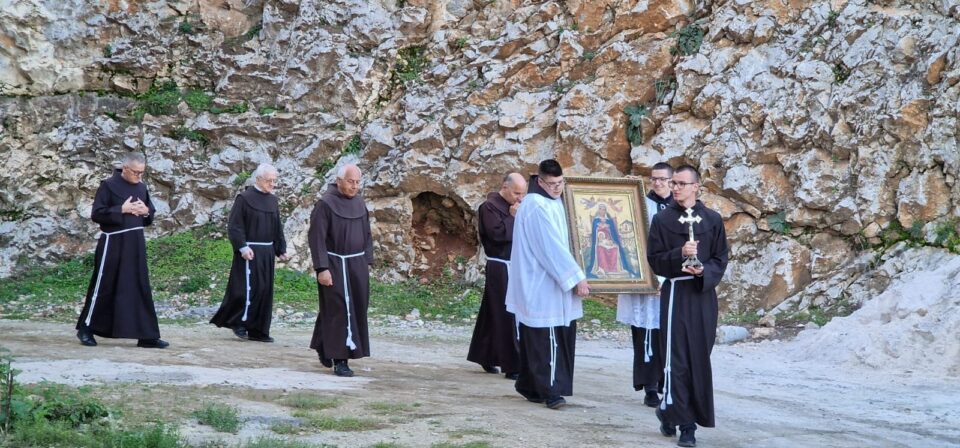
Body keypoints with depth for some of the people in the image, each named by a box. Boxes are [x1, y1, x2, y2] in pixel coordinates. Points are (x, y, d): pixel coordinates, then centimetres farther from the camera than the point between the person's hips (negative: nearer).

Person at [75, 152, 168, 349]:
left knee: (140, 288, 4)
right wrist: (122, 210, -18)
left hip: (136, 244, 5)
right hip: (113, 244, -5)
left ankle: (147, 336, 7)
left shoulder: (141, 187, 9)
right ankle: (85, 329, 17)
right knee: (104, 287, 2)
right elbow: (96, 214, -11)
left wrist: (146, 211, -4)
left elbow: (151, 212, 18)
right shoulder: (109, 186, -8)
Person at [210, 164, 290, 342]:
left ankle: (258, 330, 12)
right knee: (250, 288, -10)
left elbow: (278, 229, 17)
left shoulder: (273, 201, 12)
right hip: (249, 251, -7)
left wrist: (281, 250, 11)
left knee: (265, 290, 6)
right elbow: (234, 226, -11)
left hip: (267, 252, 7)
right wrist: (242, 247, -21)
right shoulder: (244, 198, -8)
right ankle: (239, 322, 7)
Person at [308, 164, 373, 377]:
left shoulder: (360, 203, 8)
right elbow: (316, 237, -13)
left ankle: (323, 347, 29)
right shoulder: (326, 204, -10)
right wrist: (322, 268, -18)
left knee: (356, 310, 11)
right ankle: (339, 359, -2)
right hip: (335, 265, -6)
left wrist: (368, 262, 11)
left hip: (357, 265, 7)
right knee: (338, 310, -7)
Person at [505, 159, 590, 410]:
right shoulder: (536, 206, -16)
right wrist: (576, 277, -19)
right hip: (541, 286, -9)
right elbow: (552, 247, -20)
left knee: (536, 339, 13)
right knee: (546, 338, -7)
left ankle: (529, 385, 20)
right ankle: (549, 390, -4)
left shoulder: (553, 203, 13)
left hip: (550, 284, 9)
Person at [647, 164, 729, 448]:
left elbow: (720, 259, 5)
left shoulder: (713, 219, 5)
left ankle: (670, 411, 19)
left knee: (700, 357, 4)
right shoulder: (662, 219, 1)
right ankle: (684, 423, 3)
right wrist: (679, 254, -19)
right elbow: (654, 259, -2)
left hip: (704, 294, 2)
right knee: (677, 358, -5)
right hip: (676, 294, -2)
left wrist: (704, 272, -15)